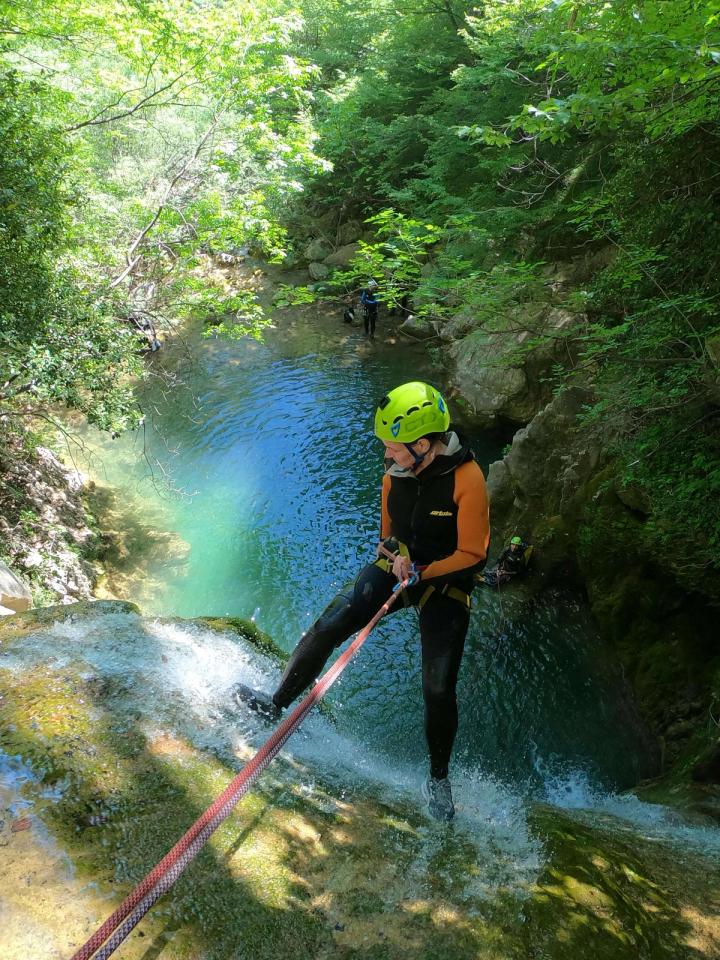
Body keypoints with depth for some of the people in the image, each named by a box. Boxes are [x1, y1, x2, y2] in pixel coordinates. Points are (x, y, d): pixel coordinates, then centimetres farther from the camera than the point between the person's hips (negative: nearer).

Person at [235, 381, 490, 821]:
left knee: (439, 689, -6)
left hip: (447, 584, -4)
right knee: (328, 627, -9)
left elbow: (471, 554, -19)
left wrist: (419, 571, -23)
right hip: (398, 566, 5)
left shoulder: (467, 480, -26)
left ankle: (439, 778, 20)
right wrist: (394, 549, -9)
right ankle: (278, 702, 13)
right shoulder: (397, 472, -7)